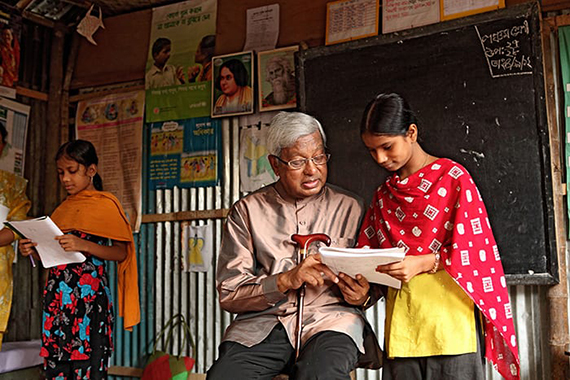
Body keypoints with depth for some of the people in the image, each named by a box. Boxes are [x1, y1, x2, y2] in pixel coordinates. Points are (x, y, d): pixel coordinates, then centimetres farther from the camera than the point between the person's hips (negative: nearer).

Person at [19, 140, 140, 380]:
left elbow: (122, 252, -8)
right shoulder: (63, 208, 18)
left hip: (88, 294, -6)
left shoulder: (105, 204, -1)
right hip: (56, 294, 6)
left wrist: (84, 245, -20)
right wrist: (34, 251, 3)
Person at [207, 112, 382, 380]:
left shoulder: (349, 207, 12)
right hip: (263, 323, 2)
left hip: (330, 319, -1)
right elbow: (228, 294, 2)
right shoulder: (247, 211, 9)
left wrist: (361, 295, -9)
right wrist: (285, 280, -13)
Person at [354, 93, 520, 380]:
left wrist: (422, 263, -19)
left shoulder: (452, 177, 0)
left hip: (447, 309, -4)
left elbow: (471, 248, -5)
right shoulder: (384, 195, 17)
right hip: (402, 315, 4)